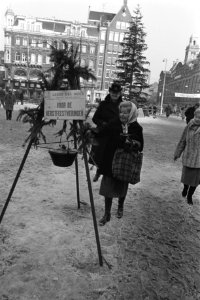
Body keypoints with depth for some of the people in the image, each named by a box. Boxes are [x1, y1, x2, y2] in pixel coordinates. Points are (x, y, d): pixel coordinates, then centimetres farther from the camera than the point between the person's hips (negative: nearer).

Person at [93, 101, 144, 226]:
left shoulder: (137, 128, -5)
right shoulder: (114, 124, -6)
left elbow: (140, 146, -2)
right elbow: (100, 134, -12)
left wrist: (132, 143, -21)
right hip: (110, 162, 0)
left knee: (122, 187, 18)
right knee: (108, 187, 2)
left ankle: (120, 207, 46)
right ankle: (107, 214, 19)